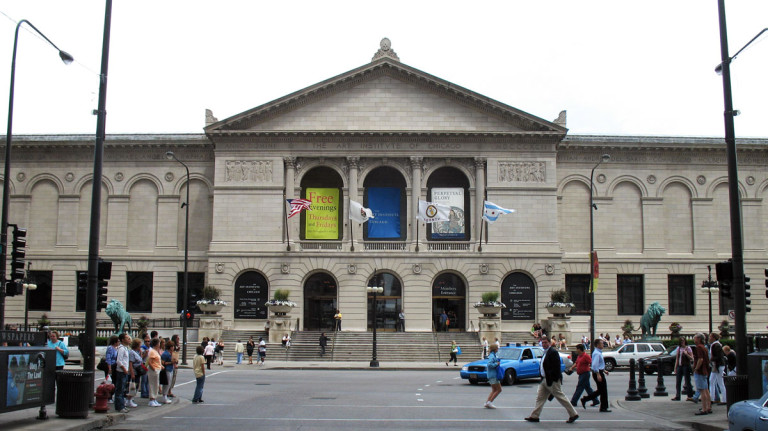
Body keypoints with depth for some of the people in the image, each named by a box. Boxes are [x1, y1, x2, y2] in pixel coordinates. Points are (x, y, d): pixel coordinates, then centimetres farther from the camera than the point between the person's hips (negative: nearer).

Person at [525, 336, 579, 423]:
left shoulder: (553, 352, -15)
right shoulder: (546, 352, 15)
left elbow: (556, 367, -21)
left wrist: (553, 379, -22)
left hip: (552, 380, -10)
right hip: (545, 380, 10)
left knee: (561, 397, -2)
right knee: (540, 398, 8)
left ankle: (573, 414, 8)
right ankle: (534, 416, 12)